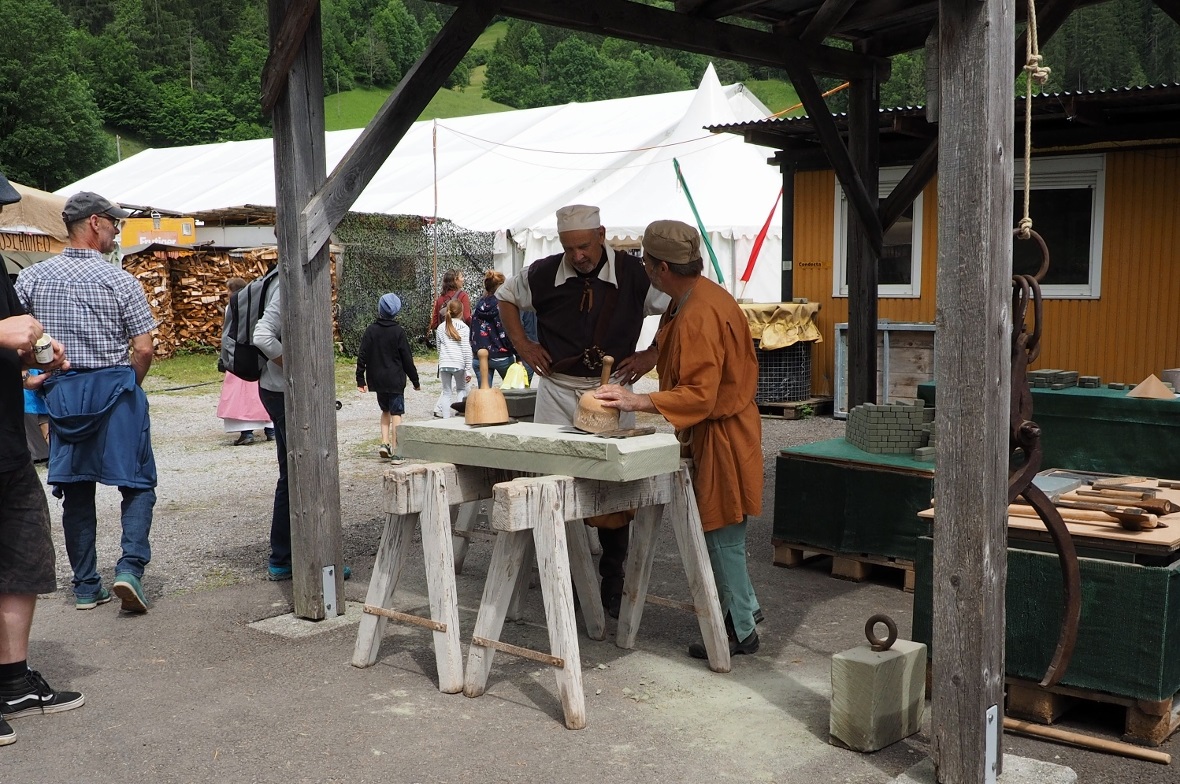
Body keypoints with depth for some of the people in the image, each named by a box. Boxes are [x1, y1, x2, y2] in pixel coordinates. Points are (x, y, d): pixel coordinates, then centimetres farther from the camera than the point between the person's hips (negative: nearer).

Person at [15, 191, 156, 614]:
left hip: (61, 391, 3)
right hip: (115, 387, -3)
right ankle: (130, 566, -10)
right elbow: (143, 349, -8)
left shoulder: (32, 278, 3)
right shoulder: (121, 281, -7)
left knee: (76, 490, 11)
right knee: (137, 484, 7)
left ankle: (86, 586, 15)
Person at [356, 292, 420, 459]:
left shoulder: (370, 330, -1)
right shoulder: (398, 331, -8)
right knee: (396, 412, 2)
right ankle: (395, 449, -2)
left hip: (377, 379, 3)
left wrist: (360, 379, 6)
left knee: (385, 410, 20)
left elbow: (362, 356, -1)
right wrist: (415, 381, 2)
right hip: (395, 379, -3)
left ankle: (384, 443, 9)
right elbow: (407, 359, -6)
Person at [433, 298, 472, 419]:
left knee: (446, 392, 8)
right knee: (461, 389, 15)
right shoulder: (463, 327, -1)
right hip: (459, 364, -3)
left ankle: (446, 418, 5)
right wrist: (468, 369, -3)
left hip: (444, 364, 3)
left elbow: (439, 348, 16)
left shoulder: (440, 328, 11)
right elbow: (466, 350, -5)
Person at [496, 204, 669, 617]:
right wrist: (522, 343, 6)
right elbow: (506, 296, 17)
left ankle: (613, 582, 15)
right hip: (556, 390, 2)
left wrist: (651, 354, -6)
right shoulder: (543, 274, -2)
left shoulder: (633, 273, -8)